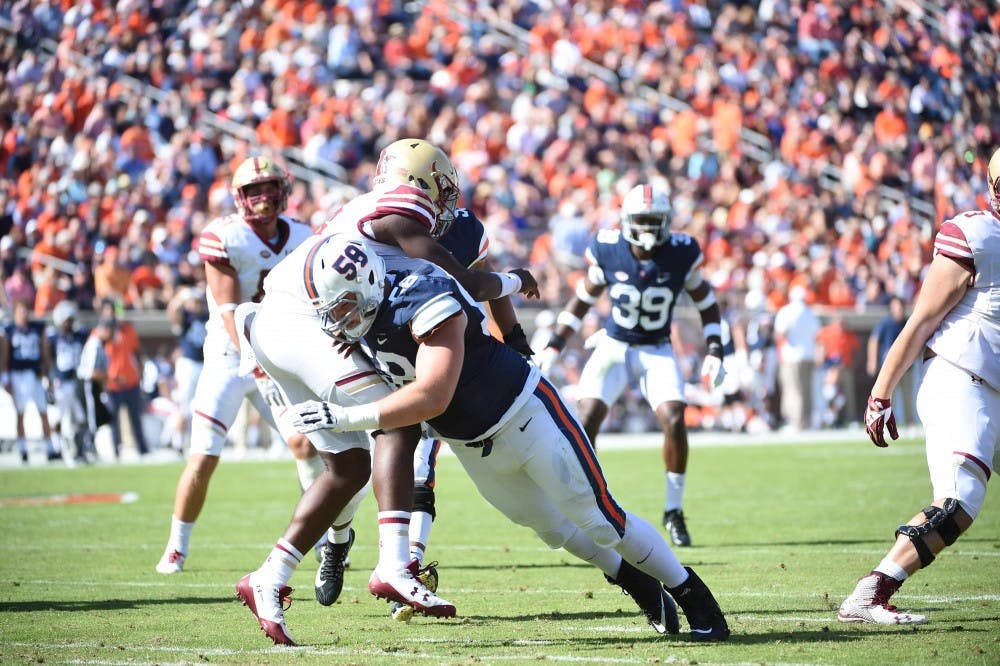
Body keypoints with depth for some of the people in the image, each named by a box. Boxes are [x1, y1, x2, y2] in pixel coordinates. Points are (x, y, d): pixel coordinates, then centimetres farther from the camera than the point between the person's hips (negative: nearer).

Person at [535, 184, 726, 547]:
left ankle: (673, 512, -1)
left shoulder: (681, 254, -14)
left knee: (674, 421, -19)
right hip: (613, 347, 0)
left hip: (657, 352, 0)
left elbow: (706, 304, 1)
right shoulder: (608, 251, -12)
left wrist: (714, 351, -8)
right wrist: (553, 346, -1)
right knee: (585, 421, -16)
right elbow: (582, 300, 3)